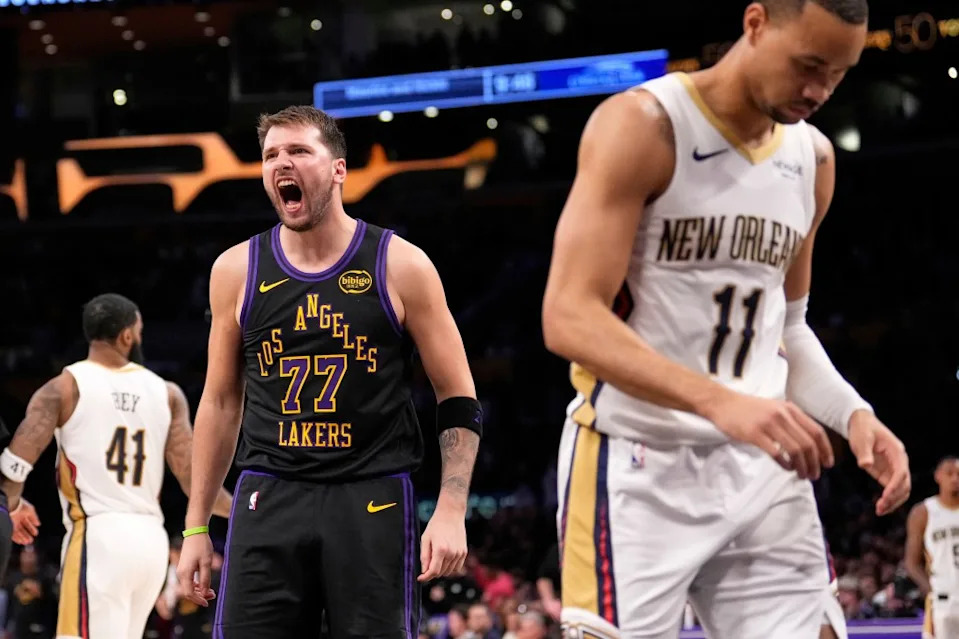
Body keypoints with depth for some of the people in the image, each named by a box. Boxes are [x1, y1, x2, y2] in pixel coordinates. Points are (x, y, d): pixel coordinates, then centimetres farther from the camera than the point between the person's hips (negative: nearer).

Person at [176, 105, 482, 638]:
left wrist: (452, 512, -10)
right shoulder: (237, 271, 7)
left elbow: (459, 402, 2)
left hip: (372, 500, -2)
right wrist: (197, 526, 12)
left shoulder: (400, 266, -1)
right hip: (269, 499, 2)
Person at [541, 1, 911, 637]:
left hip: (762, 470, 6)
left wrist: (853, 413, 2)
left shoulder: (813, 157, 10)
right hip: (639, 466, -6)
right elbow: (569, 318, -21)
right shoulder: (641, 126, -12)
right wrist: (722, 403, -32)